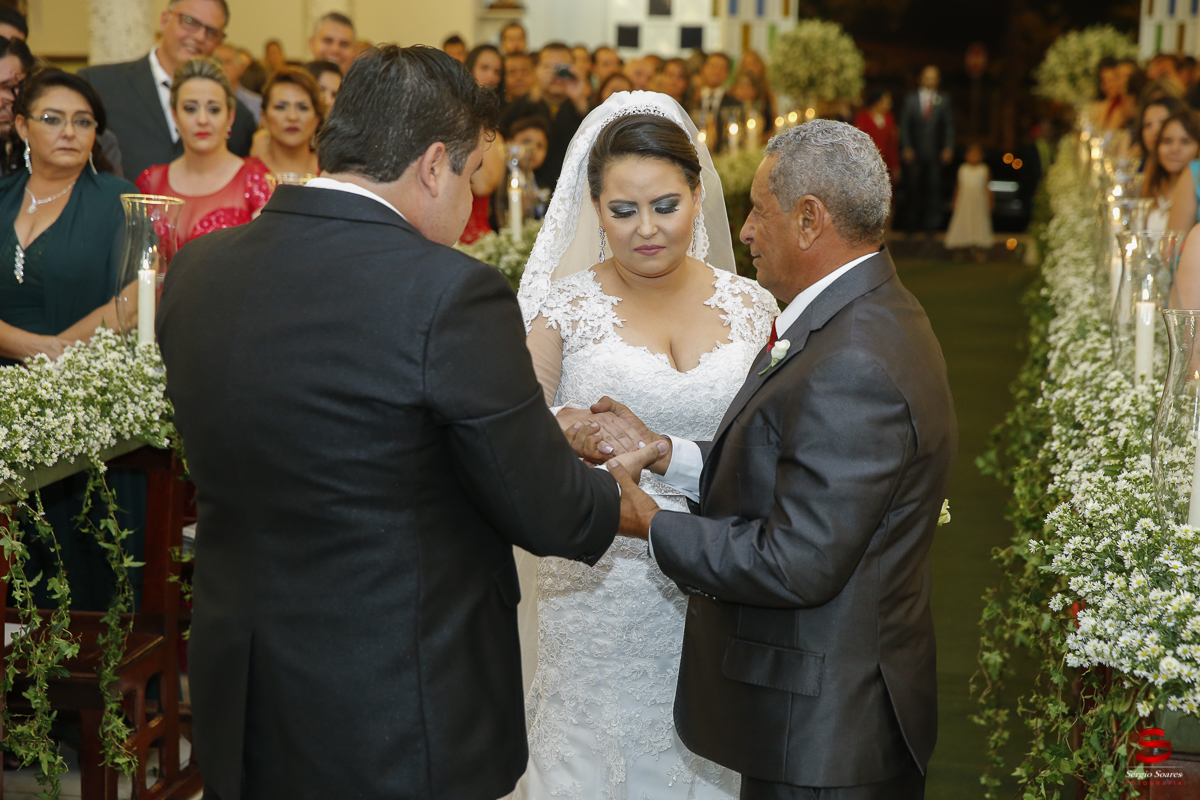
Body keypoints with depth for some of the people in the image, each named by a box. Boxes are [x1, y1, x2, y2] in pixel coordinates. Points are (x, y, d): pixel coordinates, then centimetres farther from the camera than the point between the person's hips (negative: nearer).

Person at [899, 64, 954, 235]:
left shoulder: (943, 102, 6)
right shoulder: (910, 100, 7)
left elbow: (949, 127, 6)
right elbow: (904, 125, 5)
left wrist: (948, 148, -5)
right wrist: (906, 148, -5)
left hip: (934, 153, 0)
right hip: (914, 151, 0)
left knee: (933, 187, -2)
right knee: (914, 187, 1)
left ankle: (930, 223, 6)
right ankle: (913, 223, 10)